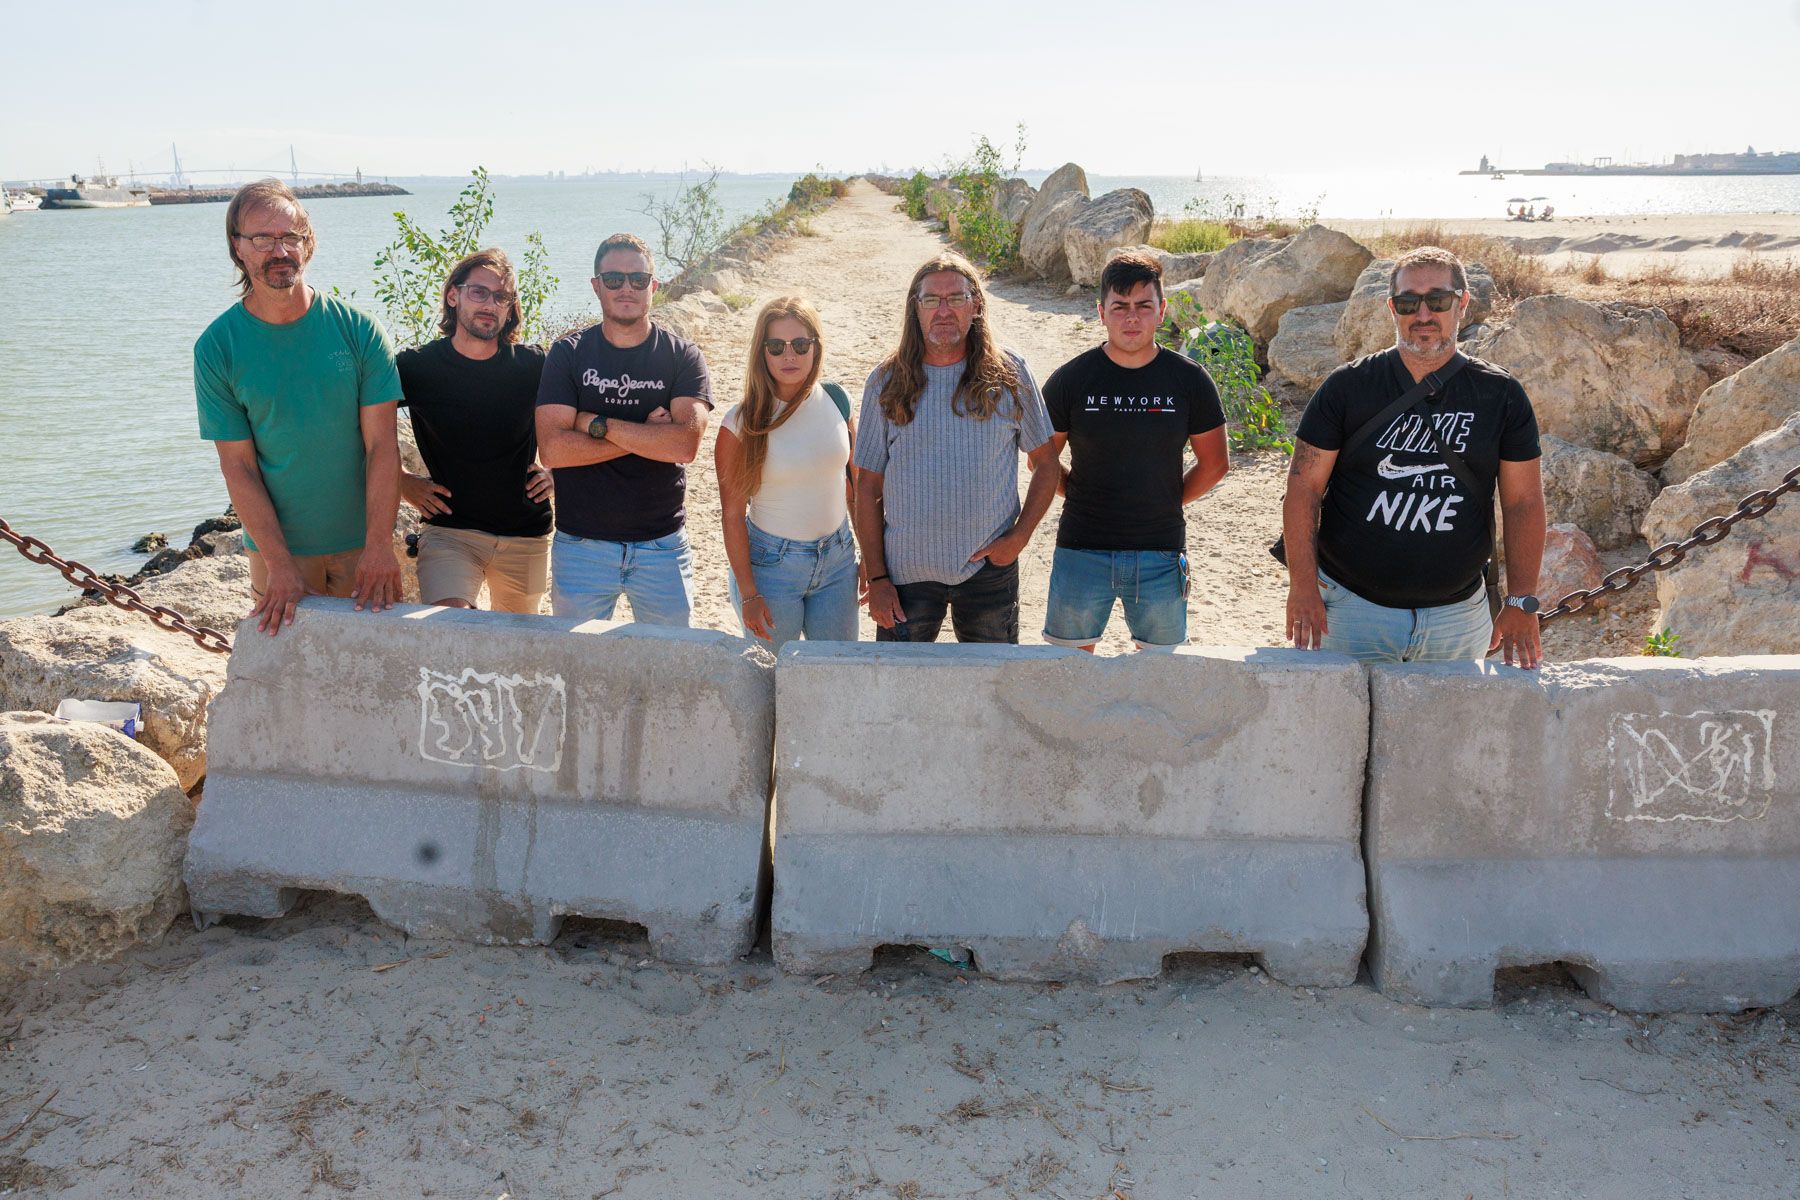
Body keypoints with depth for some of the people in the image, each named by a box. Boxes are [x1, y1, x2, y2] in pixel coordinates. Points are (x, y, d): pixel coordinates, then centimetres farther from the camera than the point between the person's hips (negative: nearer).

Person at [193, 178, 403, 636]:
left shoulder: (356, 329, -7)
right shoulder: (216, 348, -7)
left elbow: (382, 446, -9)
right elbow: (238, 467, -7)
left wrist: (380, 546, -16)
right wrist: (280, 565, -14)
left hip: (364, 542, 0)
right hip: (277, 545, 0)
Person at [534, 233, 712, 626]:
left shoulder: (683, 357, -1)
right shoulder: (568, 354, -1)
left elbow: (686, 444, -17)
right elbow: (552, 449, -13)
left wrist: (596, 424, -15)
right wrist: (645, 435, -14)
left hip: (663, 547, 0)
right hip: (581, 545, 0)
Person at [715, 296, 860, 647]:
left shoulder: (836, 400, -2)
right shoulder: (741, 423, -13)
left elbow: (854, 485, 7)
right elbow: (732, 514, -10)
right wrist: (749, 594, -11)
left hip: (837, 559, 3)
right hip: (771, 564, -3)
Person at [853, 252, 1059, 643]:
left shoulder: (1008, 375, 0)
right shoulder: (888, 382, 0)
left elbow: (1046, 464, 7)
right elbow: (868, 486, 1)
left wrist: (1019, 537, -5)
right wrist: (876, 577, -3)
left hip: (989, 567, 0)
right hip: (907, 570, 0)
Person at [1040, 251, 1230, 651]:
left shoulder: (1190, 381, -1)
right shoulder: (1071, 379, -3)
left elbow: (1214, 464, 9)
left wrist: (1167, 502, 4)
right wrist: (1080, 497, 1)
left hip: (1161, 554, 1)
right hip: (1081, 552, -1)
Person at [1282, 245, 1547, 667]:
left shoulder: (1500, 395, 1)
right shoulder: (1348, 387, -3)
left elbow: (1523, 503, 3)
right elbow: (1304, 488, -4)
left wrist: (1521, 603, -3)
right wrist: (1303, 586, -12)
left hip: (1459, 615, 2)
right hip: (1351, 607, -1)